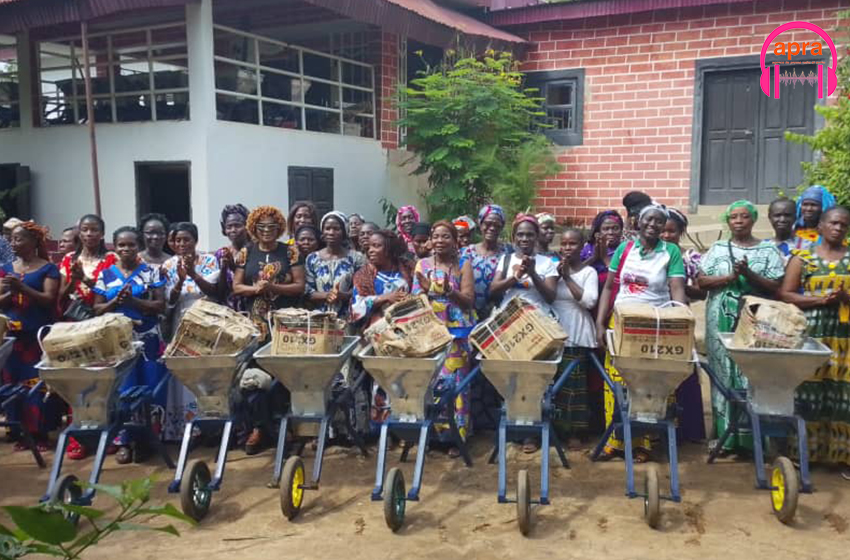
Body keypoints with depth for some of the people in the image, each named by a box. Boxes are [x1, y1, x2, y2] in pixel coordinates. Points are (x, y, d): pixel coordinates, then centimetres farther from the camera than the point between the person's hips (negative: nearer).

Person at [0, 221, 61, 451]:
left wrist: (23, 288, -21)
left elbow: (50, 299, -10)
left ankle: (40, 433, 5)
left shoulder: (48, 268, -1)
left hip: (39, 335, -4)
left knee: (38, 384, -4)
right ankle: (20, 431, 13)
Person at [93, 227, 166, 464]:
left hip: (148, 340, -2)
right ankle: (124, 441, 13)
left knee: (150, 388, 0)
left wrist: (133, 301, -17)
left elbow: (161, 305, -5)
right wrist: (116, 301, -13)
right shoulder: (106, 274, 7)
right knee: (122, 389, 3)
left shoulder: (151, 271, 0)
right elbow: (97, 309, 6)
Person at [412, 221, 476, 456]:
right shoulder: (422, 265, 8)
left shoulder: (463, 265, 2)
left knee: (455, 380, -1)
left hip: (457, 332, -2)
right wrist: (425, 289, -15)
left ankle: (457, 434, 7)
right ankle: (438, 429, 13)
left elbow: (469, 300, -5)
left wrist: (449, 291, -22)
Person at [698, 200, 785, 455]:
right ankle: (725, 434, 10)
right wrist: (730, 276, -12)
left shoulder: (768, 250, 5)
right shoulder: (718, 248, 9)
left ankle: (749, 436, 6)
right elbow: (702, 281, 2)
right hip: (722, 322, 1)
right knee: (724, 373, 3)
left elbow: (775, 287, -1)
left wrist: (748, 274, -15)